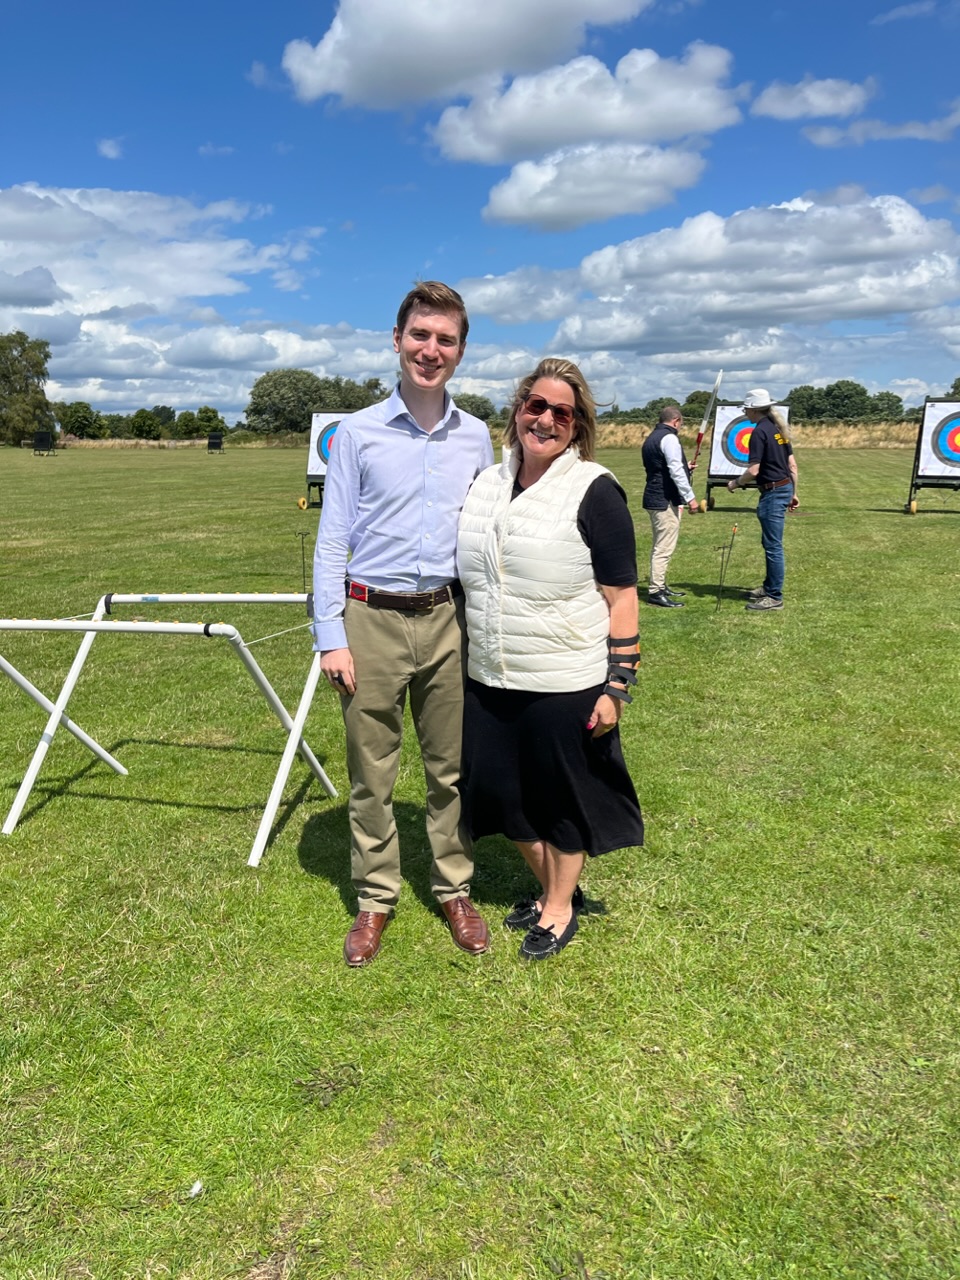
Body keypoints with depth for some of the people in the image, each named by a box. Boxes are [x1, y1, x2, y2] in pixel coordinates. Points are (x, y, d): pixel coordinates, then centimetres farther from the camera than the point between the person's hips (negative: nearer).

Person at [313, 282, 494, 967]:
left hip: (449, 621, 2)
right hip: (373, 620, -2)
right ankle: (375, 899, 24)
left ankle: (456, 890, 28)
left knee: (453, 768, 11)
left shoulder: (476, 437, 7)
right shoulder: (357, 432, 0)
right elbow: (333, 540, 0)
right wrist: (331, 638, -6)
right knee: (372, 773, 8)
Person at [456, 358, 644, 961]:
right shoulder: (487, 483, 8)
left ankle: (562, 907, 34)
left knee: (561, 797, 11)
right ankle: (548, 887, 40)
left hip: (565, 683, -6)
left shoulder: (594, 491, -10)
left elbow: (622, 597, -11)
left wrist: (617, 685, -14)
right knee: (504, 792, 16)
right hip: (490, 681, 6)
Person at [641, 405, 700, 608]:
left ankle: (660, 586, 26)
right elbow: (676, 471, -20)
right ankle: (655, 592, -7)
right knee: (664, 547, -8)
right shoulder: (669, 438, -13)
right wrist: (690, 497, -17)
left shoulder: (651, 438, 16)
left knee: (660, 546, 18)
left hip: (653, 498, 10)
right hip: (665, 500, -10)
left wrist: (684, 468, 33)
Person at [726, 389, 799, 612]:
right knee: (769, 542, 20)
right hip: (785, 488, 10)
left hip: (773, 492, -10)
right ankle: (769, 587, 31)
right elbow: (792, 464, 15)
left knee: (773, 545, -4)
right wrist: (793, 492, 21)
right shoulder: (777, 428, 12)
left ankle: (775, 597, 2)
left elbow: (753, 470, -18)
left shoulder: (759, 431, -15)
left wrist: (735, 483, -1)